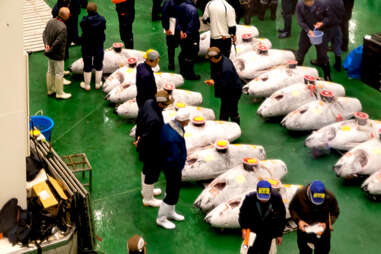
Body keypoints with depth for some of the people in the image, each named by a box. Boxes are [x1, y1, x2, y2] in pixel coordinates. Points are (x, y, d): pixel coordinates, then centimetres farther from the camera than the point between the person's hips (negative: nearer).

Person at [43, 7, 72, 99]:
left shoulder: (50, 21, -2)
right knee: (59, 74, 7)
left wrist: (46, 44, -9)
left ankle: (50, 89, 36)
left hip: (50, 54, 8)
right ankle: (59, 93, 18)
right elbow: (58, 42, -26)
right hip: (58, 55, -8)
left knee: (50, 71, 22)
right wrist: (50, 50, -12)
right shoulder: (62, 28, -28)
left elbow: (44, 33, 1)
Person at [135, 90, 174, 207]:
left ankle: (146, 190, 55)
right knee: (152, 174, 15)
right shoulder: (154, 120, -41)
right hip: (152, 152, -9)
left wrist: (139, 136, 17)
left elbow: (139, 121, 5)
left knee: (146, 170, 30)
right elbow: (147, 140, -32)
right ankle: (148, 199, 37)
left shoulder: (148, 103, -12)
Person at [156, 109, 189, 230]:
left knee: (171, 190, 27)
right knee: (172, 194, 8)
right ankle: (161, 219, 26)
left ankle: (170, 212, 47)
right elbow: (174, 158, -29)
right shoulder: (174, 138, -37)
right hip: (173, 168, -9)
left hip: (167, 164, 9)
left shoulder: (168, 126, -10)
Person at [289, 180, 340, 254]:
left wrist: (326, 223, -21)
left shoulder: (330, 197, -22)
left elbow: (335, 213, -5)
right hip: (304, 228, 0)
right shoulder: (300, 194, -23)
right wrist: (298, 220, -22)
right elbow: (292, 209, -6)